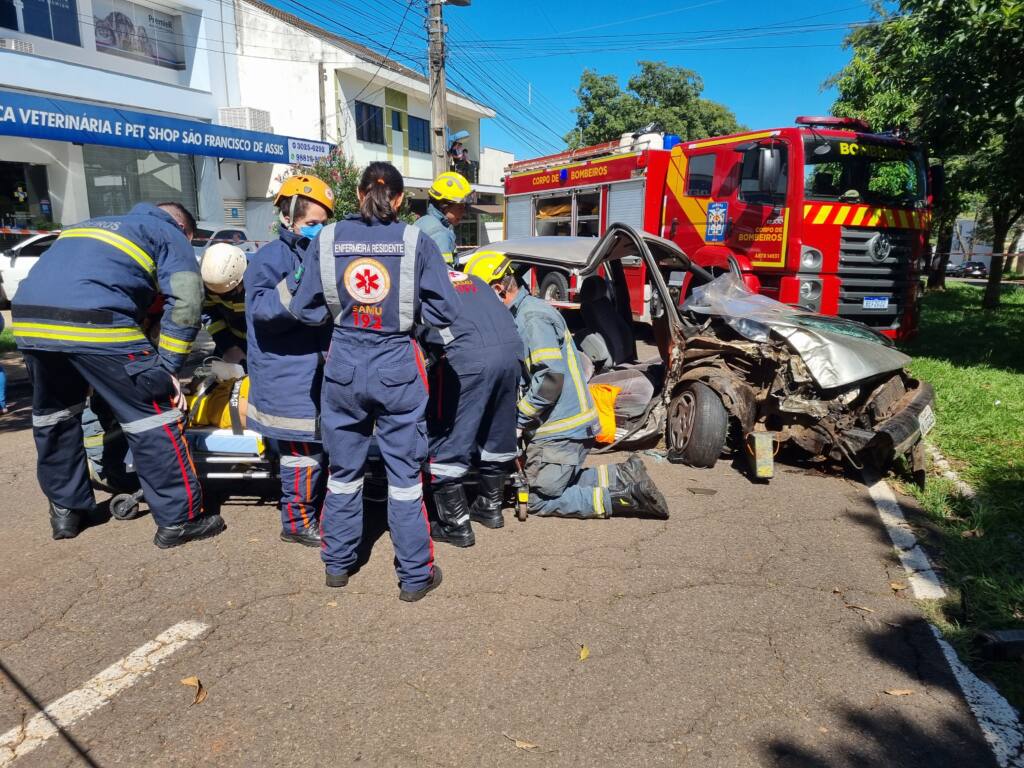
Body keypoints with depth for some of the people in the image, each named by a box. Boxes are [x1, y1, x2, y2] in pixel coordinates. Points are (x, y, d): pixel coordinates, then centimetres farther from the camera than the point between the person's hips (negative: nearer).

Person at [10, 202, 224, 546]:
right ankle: (179, 519, 6)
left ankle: (66, 508, 35)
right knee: (153, 417, 1)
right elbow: (184, 303, 0)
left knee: (53, 416, 24)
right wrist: (166, 368, 1)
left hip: (29, 318, 7)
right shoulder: (169, 235, 16)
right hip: (95, 323, -7)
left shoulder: (95, 224, 37)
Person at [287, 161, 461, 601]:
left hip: (344, 367, 2)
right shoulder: (417, 242, -7)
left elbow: (305, 308, -1)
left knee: (343, 472, 18)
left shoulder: (327, 240, -2)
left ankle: (337, 565, 32)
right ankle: (416, 577, 19)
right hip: (397, 368, -2)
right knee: (405, 476, 8)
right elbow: (443, 312, -7)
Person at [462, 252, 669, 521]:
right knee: (556, 482, 19)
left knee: (540, 501, -1)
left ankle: (625, 495, -4)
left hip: (561, 428, -10)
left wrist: (514, 421, -17)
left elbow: (550, 379, -25)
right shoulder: (524, 312, 14)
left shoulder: (533, 317, -17)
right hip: (567, 422, 10)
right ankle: (625, 477, 12)